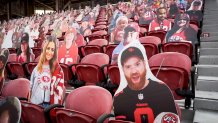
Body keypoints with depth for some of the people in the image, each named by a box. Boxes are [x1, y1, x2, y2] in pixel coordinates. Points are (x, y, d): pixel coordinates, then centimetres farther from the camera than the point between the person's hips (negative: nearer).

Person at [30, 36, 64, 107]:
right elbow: (31, 86, 14)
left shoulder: (58, 70, -7)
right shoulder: (37, 67, 6)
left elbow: (59, 92, -7)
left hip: (48, 105, -3)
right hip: (34, 103, 4)